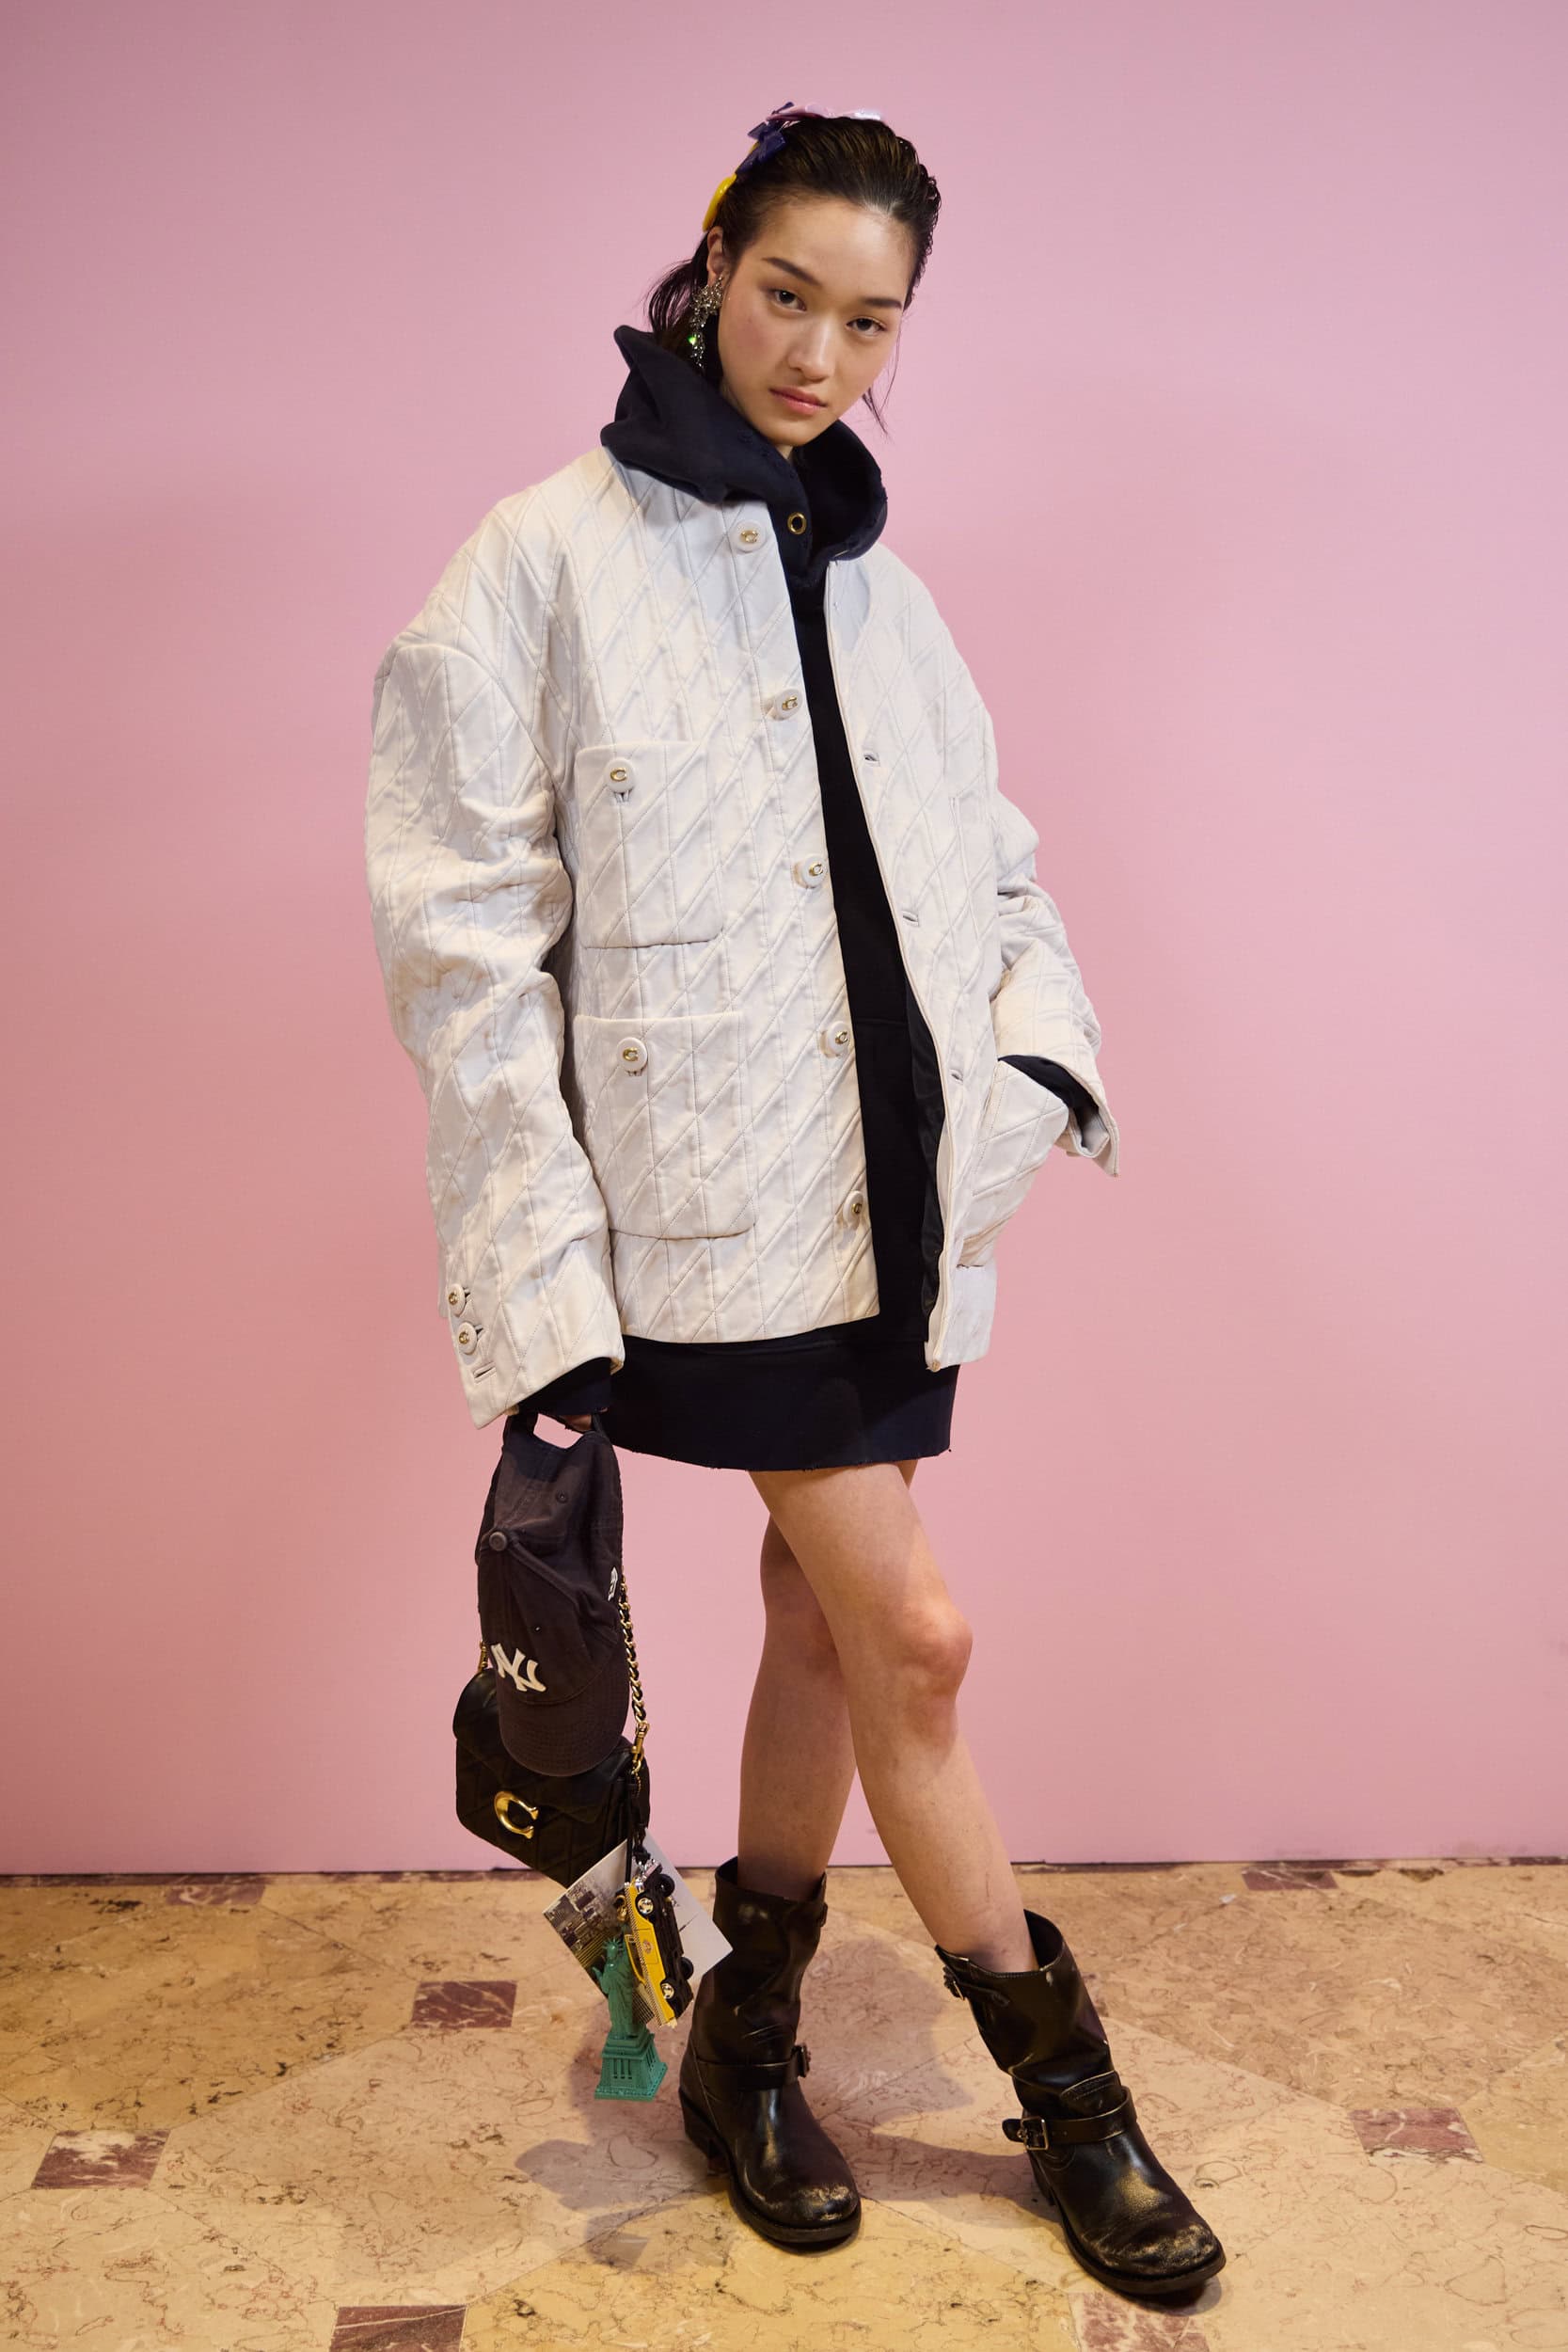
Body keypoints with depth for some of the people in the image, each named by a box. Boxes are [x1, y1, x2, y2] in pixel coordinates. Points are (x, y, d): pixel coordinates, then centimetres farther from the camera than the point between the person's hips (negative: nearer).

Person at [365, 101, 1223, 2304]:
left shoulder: (882, 588, 14)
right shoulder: (550, 557, -5)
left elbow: (995, 875, 18)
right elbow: (469, 942, -9)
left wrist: (1036, 1070, -1)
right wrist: (540, 1270, -14)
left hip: (896, 1206, 6)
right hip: (720, 1210, -6)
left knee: (827, 1624, 13)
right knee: (914, 1635, -4)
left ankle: (748, 2036, 33)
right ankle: (1064, 2079, 17)